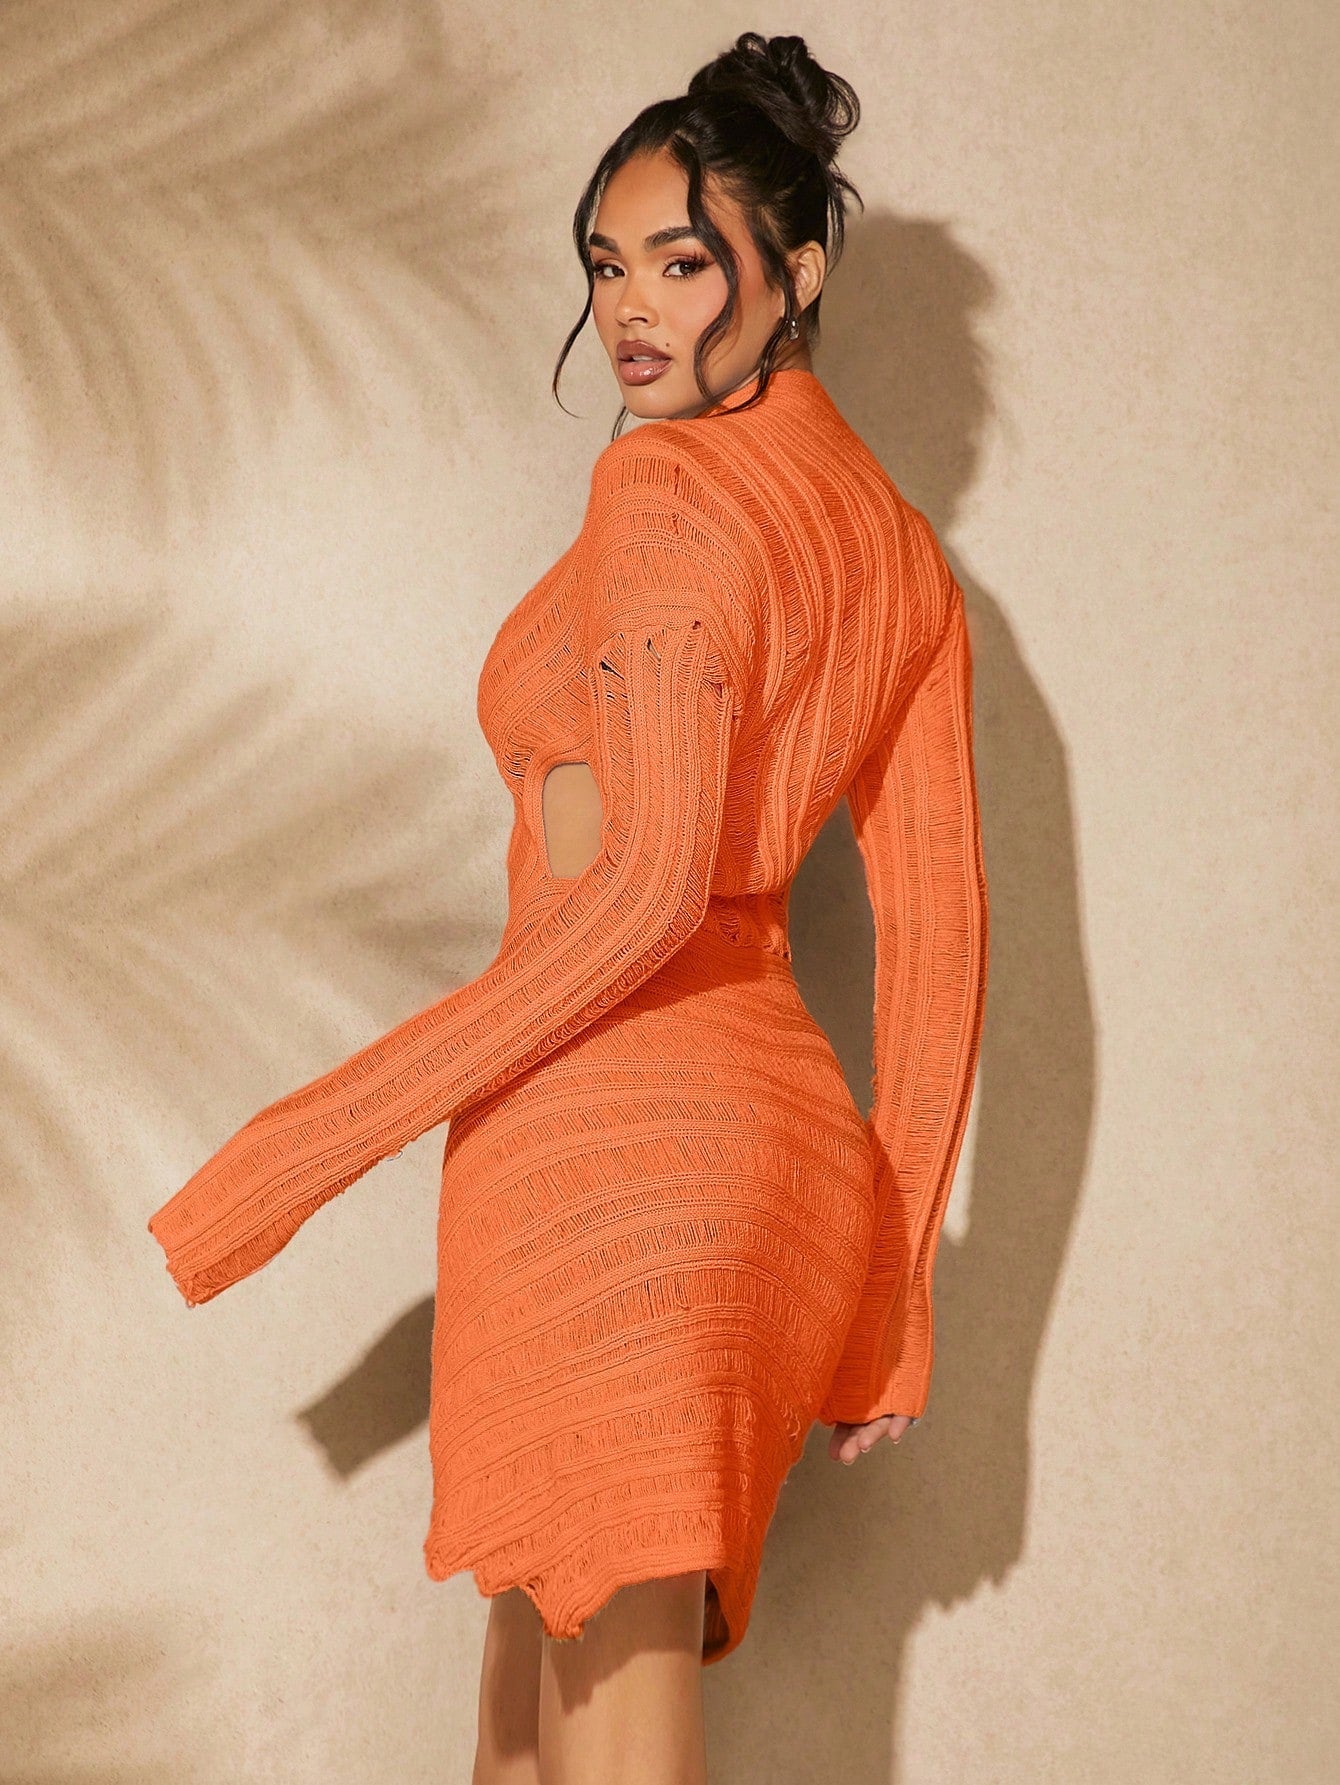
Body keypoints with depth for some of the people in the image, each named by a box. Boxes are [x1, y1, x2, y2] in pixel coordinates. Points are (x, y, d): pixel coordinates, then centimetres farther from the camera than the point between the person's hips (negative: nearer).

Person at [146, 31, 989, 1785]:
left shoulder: (667, 483, -8)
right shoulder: (898, 546, 16)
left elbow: (647, 885, -18)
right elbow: (940, 936, 14)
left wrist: (297, 1151, -17)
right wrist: (891, 1291, 19)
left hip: (609, 1120, -9)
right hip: (794, 1144, 9)